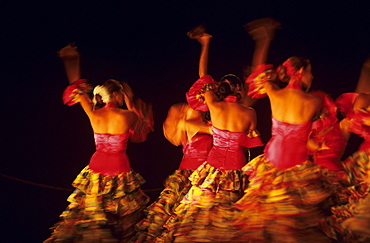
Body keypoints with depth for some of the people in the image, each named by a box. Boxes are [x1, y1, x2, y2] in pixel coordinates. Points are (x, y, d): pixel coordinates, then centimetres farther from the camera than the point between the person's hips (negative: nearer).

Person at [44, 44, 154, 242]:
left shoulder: (93, 114, -6)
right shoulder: (128, 115, -13)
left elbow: (77, 89, 8)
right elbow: (143, 130, 10)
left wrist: (72, 63, 17)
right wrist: (130, 104, 11)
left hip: (96, 168, 3)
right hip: (120, 170, -2)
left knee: (86, 216, 14)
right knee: (124, 218, 14)